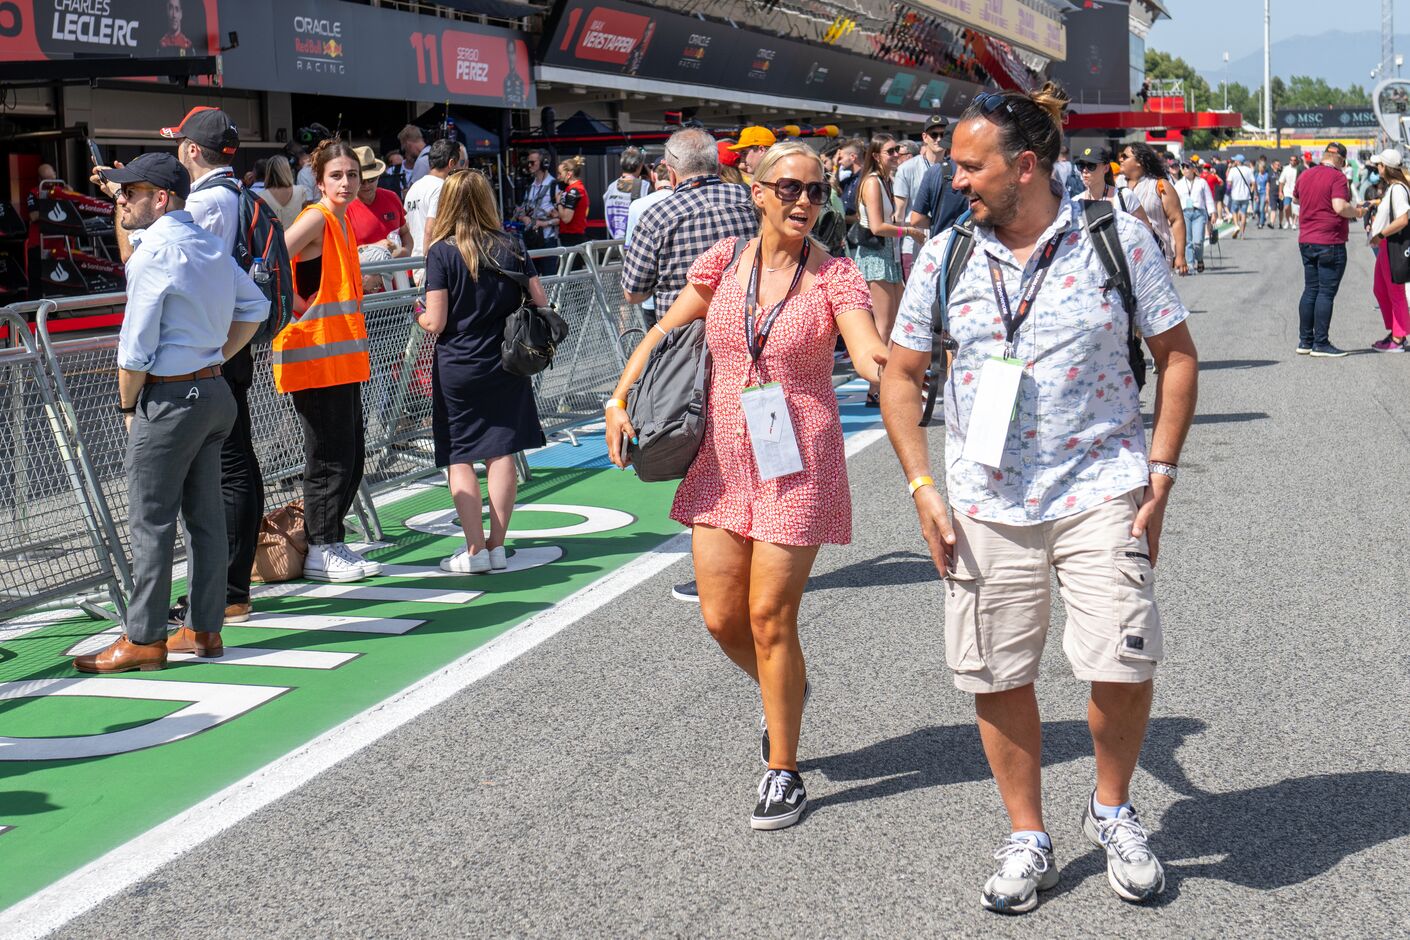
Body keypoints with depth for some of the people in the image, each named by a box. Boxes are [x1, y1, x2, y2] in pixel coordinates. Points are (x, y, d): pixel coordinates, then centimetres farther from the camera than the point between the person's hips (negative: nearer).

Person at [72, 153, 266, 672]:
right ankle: (205, 629, 17)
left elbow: (135, 349, -16)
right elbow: (254, 308, 21)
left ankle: (143, 639, 4)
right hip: (214, 391, 9)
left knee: (151, 522, -1)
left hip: (169, 398, -8)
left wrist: (128, 406, -3)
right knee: (206, 517, 11)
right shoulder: (211, 245, 10)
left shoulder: (153, 253, -15)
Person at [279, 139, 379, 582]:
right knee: (330, 455, -3)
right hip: (313, 355, -9)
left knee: (351, 453, 12)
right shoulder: (316, 218, -13)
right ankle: (320, 552, 7)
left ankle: (332, 543, 22)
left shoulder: (343, 220, 14)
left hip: (344, 355, 9)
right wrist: (296, 306, -16)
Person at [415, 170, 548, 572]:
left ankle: (475, 550, 0)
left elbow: (436, 323, -12)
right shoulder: (512, 247, -1)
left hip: (457, 369, -3)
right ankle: (497, 546, 9)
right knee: (501, 454, 8)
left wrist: (419, 316, 11)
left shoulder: (441, 253, -10)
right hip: (506, 366, 3)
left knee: (459, 459, 4)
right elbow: (541, 303, 2)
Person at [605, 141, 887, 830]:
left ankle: (782, 773, 13)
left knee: (769, 617, -3)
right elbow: (664, 332, 12)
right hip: (723, 458, 4)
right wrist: (619, 398, 1)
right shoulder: (725, 261, 2)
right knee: (721, 617, 6)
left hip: (797, 463, -3)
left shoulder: (833, 276, -7)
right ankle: (782, 691, 39)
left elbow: (870, 354, -22)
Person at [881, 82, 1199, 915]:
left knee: (1124, 667, -7)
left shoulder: (1118, 240, -4)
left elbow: (1177, 355, 3)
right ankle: (1029, 842, 24)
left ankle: (1113, 810, 22)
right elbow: (901, 376, 10)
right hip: (986, 503, 2)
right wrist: (924, 489, 1)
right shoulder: (945, 256, 2)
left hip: (1100, 493, -2)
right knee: (998, 678, 5)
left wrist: (1159, 474, -4)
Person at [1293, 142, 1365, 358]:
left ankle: (1305, 341, 16)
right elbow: (1340, 207, -23)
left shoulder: (1305, 175, 8)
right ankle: (1321, 344, -2)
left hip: (1306, 241, 7)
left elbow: (1295, 199, 24)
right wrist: (1357, 212, -6)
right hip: (1330, 244, -7)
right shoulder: (1337, 177, -13)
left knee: (1310, 290, 13)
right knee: (1326, 293, -3)